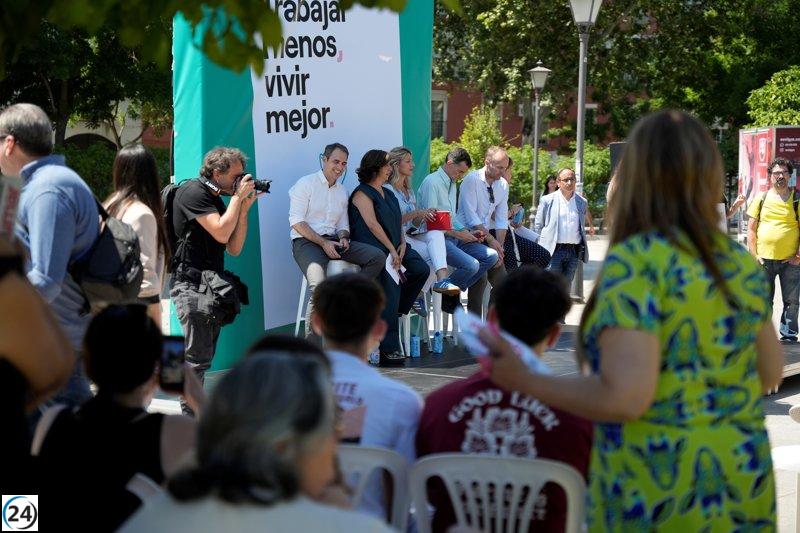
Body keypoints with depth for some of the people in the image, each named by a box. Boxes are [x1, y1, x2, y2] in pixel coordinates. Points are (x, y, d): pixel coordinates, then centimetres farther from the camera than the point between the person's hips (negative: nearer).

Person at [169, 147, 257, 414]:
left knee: (204, 358, 11)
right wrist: (239, 197, -9)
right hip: (192, 284, -9)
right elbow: (221, 233, -19)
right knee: (197, 358, -11)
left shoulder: (217, 200, 17)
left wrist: (244, 209, 5)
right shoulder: (192, 192, -9)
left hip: (212, 286, 9)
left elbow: (234, 248, 13)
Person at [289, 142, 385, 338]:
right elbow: (296, 221, -7)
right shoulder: (306, 184, 0)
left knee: (378, 257, -14)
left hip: (333, 240, 7)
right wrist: (323, 243, -14)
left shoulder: (342, 191, 21)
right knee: (319, 284, -34)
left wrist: (343, 238, -2)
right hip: (306, 241, -7)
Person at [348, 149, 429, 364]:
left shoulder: (388, 194, 22)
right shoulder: (362, 193, -4)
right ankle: (389, 349, -21)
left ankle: (398, 308, 7)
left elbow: (398, 221, 21)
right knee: (390, 287, -20)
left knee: (421, 270, -13)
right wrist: (391, 249, -16)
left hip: (393, 247, 8)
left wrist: (402, 243, 2)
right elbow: (372, 224, -14)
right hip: (373, 249, -8)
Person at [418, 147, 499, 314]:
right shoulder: (431, 182, -10)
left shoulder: (452, 184, 20)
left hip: (454, 236, 10)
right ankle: (447, 294, -4)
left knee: (492, 256, -3)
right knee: (471, 265, -28)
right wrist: (458, 234, -13)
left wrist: (467, 232, 8)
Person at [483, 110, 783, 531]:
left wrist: (525, 382, -11)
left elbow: (624, 397, -22)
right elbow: (770, 373, 16)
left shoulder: (635, 263, -16)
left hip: (655, 493, -6)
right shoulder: (742, 264, 4)